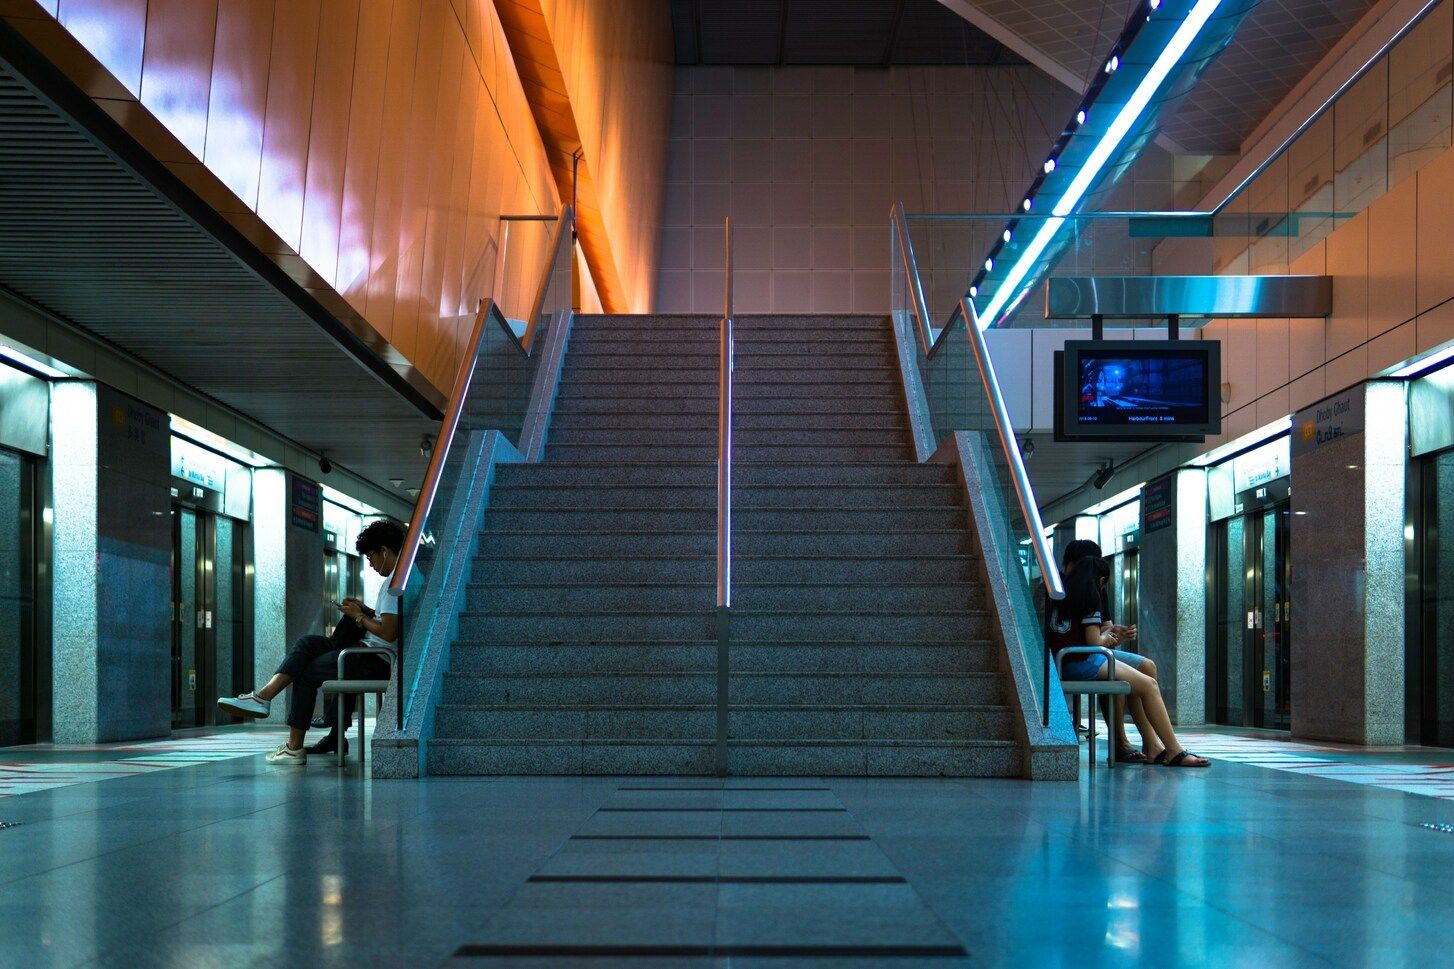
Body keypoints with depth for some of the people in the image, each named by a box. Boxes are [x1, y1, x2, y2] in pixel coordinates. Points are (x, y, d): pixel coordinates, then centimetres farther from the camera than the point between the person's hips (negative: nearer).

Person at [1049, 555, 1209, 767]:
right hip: (1083, 662, -9)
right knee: (1149, 685, -6)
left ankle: (1153, 748, 9)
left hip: (1062, 662, 9)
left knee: (1137, 685, 18)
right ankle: (1175, 752, -7)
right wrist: (1106, 638, 9)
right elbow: (1094, 642, -12)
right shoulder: (1089, 595, -8)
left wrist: (1105, 636, 19)